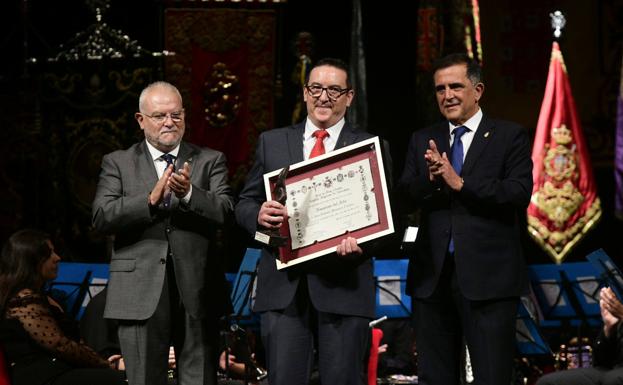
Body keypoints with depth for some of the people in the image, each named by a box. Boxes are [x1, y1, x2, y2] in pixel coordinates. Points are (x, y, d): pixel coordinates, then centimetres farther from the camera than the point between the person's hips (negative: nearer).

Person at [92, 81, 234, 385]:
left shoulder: (210, 161, 10)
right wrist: (151, 199, -19)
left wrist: (189, 194, -22)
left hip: (197, 292, 1)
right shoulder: (117, 163, 9)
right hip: (141, 292, -1)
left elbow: (225, 213, -4)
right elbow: (101, 217, -6)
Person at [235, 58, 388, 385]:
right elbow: (244, 205, 13)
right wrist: (259, 214, -11)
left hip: (343, 286, -1)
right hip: (283, 285, 1)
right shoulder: (271, 142, 13)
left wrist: (361, 238, -19)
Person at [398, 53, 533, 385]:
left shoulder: (510, 136, 2)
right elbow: (404, 195, 3)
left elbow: (520, 193, -12)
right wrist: (431, 180, -17)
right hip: (432, 277, 4)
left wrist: (460, 183, -18)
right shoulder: (422, 141, 14)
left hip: (488, 278, -4)